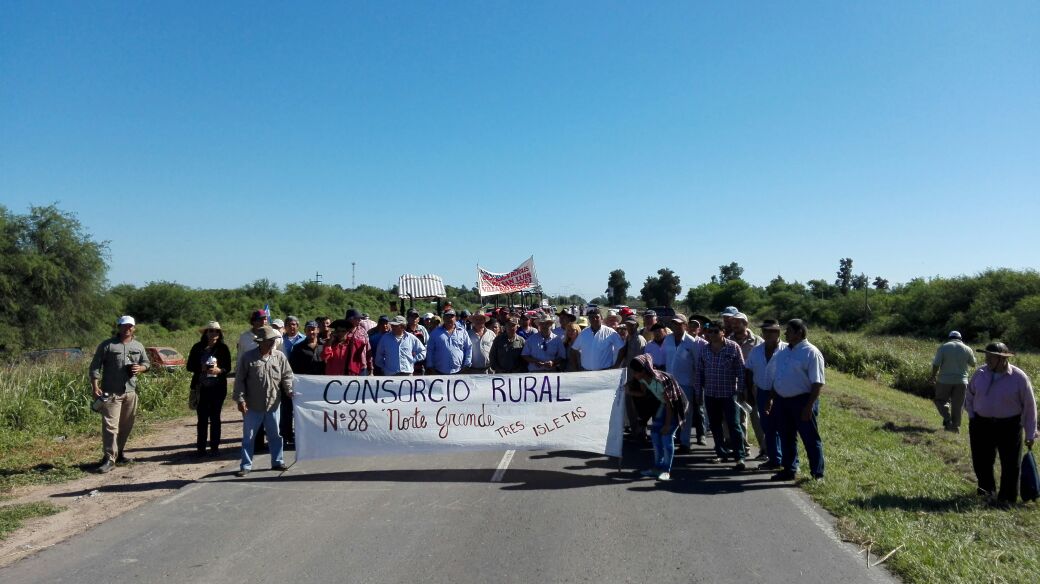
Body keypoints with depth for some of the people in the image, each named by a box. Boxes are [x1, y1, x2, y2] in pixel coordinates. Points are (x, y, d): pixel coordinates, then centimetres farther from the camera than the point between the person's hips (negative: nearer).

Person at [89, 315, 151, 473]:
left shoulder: (138, 346, 12)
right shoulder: (107, 345, -2)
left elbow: (147, 363, 21)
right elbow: (95, 366, -3)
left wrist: (140, 368, -3)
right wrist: (95, 386, -12)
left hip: (131, 391, 5)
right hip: (111, 392, -5)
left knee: (126, 425, 12)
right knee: (110, 425, -10)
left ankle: (119, 453, 26)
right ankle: (109, 458, -9)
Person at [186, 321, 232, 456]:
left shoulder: (223, 348, 1)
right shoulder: (197, 348, 2)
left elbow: (228, 367, 3)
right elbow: (189, 366, 5)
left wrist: (219, 370, -17)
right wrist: (201, 368, -14)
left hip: (218, 388, 0)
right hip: (201, 388, 0)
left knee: (215, 417, 5)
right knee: (202, 418, 3)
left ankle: (214, 447, 12)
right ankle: (201, 447, 9)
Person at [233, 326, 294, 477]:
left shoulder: (280, 357, 1)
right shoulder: (247, 357, -7)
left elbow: (287, 376, 3)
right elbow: (239, 379, -5)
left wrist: (290, 391, -12)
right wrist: (240, 399, -10)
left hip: (273, 405, 3)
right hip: (252, 406, -2)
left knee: (275, 435, 11)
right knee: (248, 436, 7)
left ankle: (277, 462, 25)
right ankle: (246, 466, 17)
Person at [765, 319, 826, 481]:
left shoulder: (811, 353, -13)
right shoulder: (783, 352, 12)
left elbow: (818, 383, -17)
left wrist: (809, 406, -21)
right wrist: (771, 399, 14)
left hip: (802, 401, -8)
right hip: (782, 401, 8)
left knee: (811, 439, 2)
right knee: (786, 438, 15)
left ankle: (817, 474, 11)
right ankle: (789, 470, 27)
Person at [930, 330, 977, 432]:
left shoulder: (943, 347, -5)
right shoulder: (967, 349, 2)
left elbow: (936, 364, -10)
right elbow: (973, 364, 14)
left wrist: (933, 376, 3)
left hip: (945, 380, -2)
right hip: (961, 381, 2)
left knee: (941, 400, 12)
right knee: (957, 404, 10)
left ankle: (947, 419, -7)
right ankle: (955, 425, 13)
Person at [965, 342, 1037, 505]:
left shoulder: (1019, 377, -12)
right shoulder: (981, 373, -2)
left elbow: (1029, 406, -4)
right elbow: (969, 395, 15)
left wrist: (1030, 434, -2)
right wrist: (971, 415, 5)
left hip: (1009, 427, -3)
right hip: (981, 424, 3)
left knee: (1010, 464, 4)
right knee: (981, 461, 10)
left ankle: (1006, 497, 19)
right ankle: (986, 490, 33)